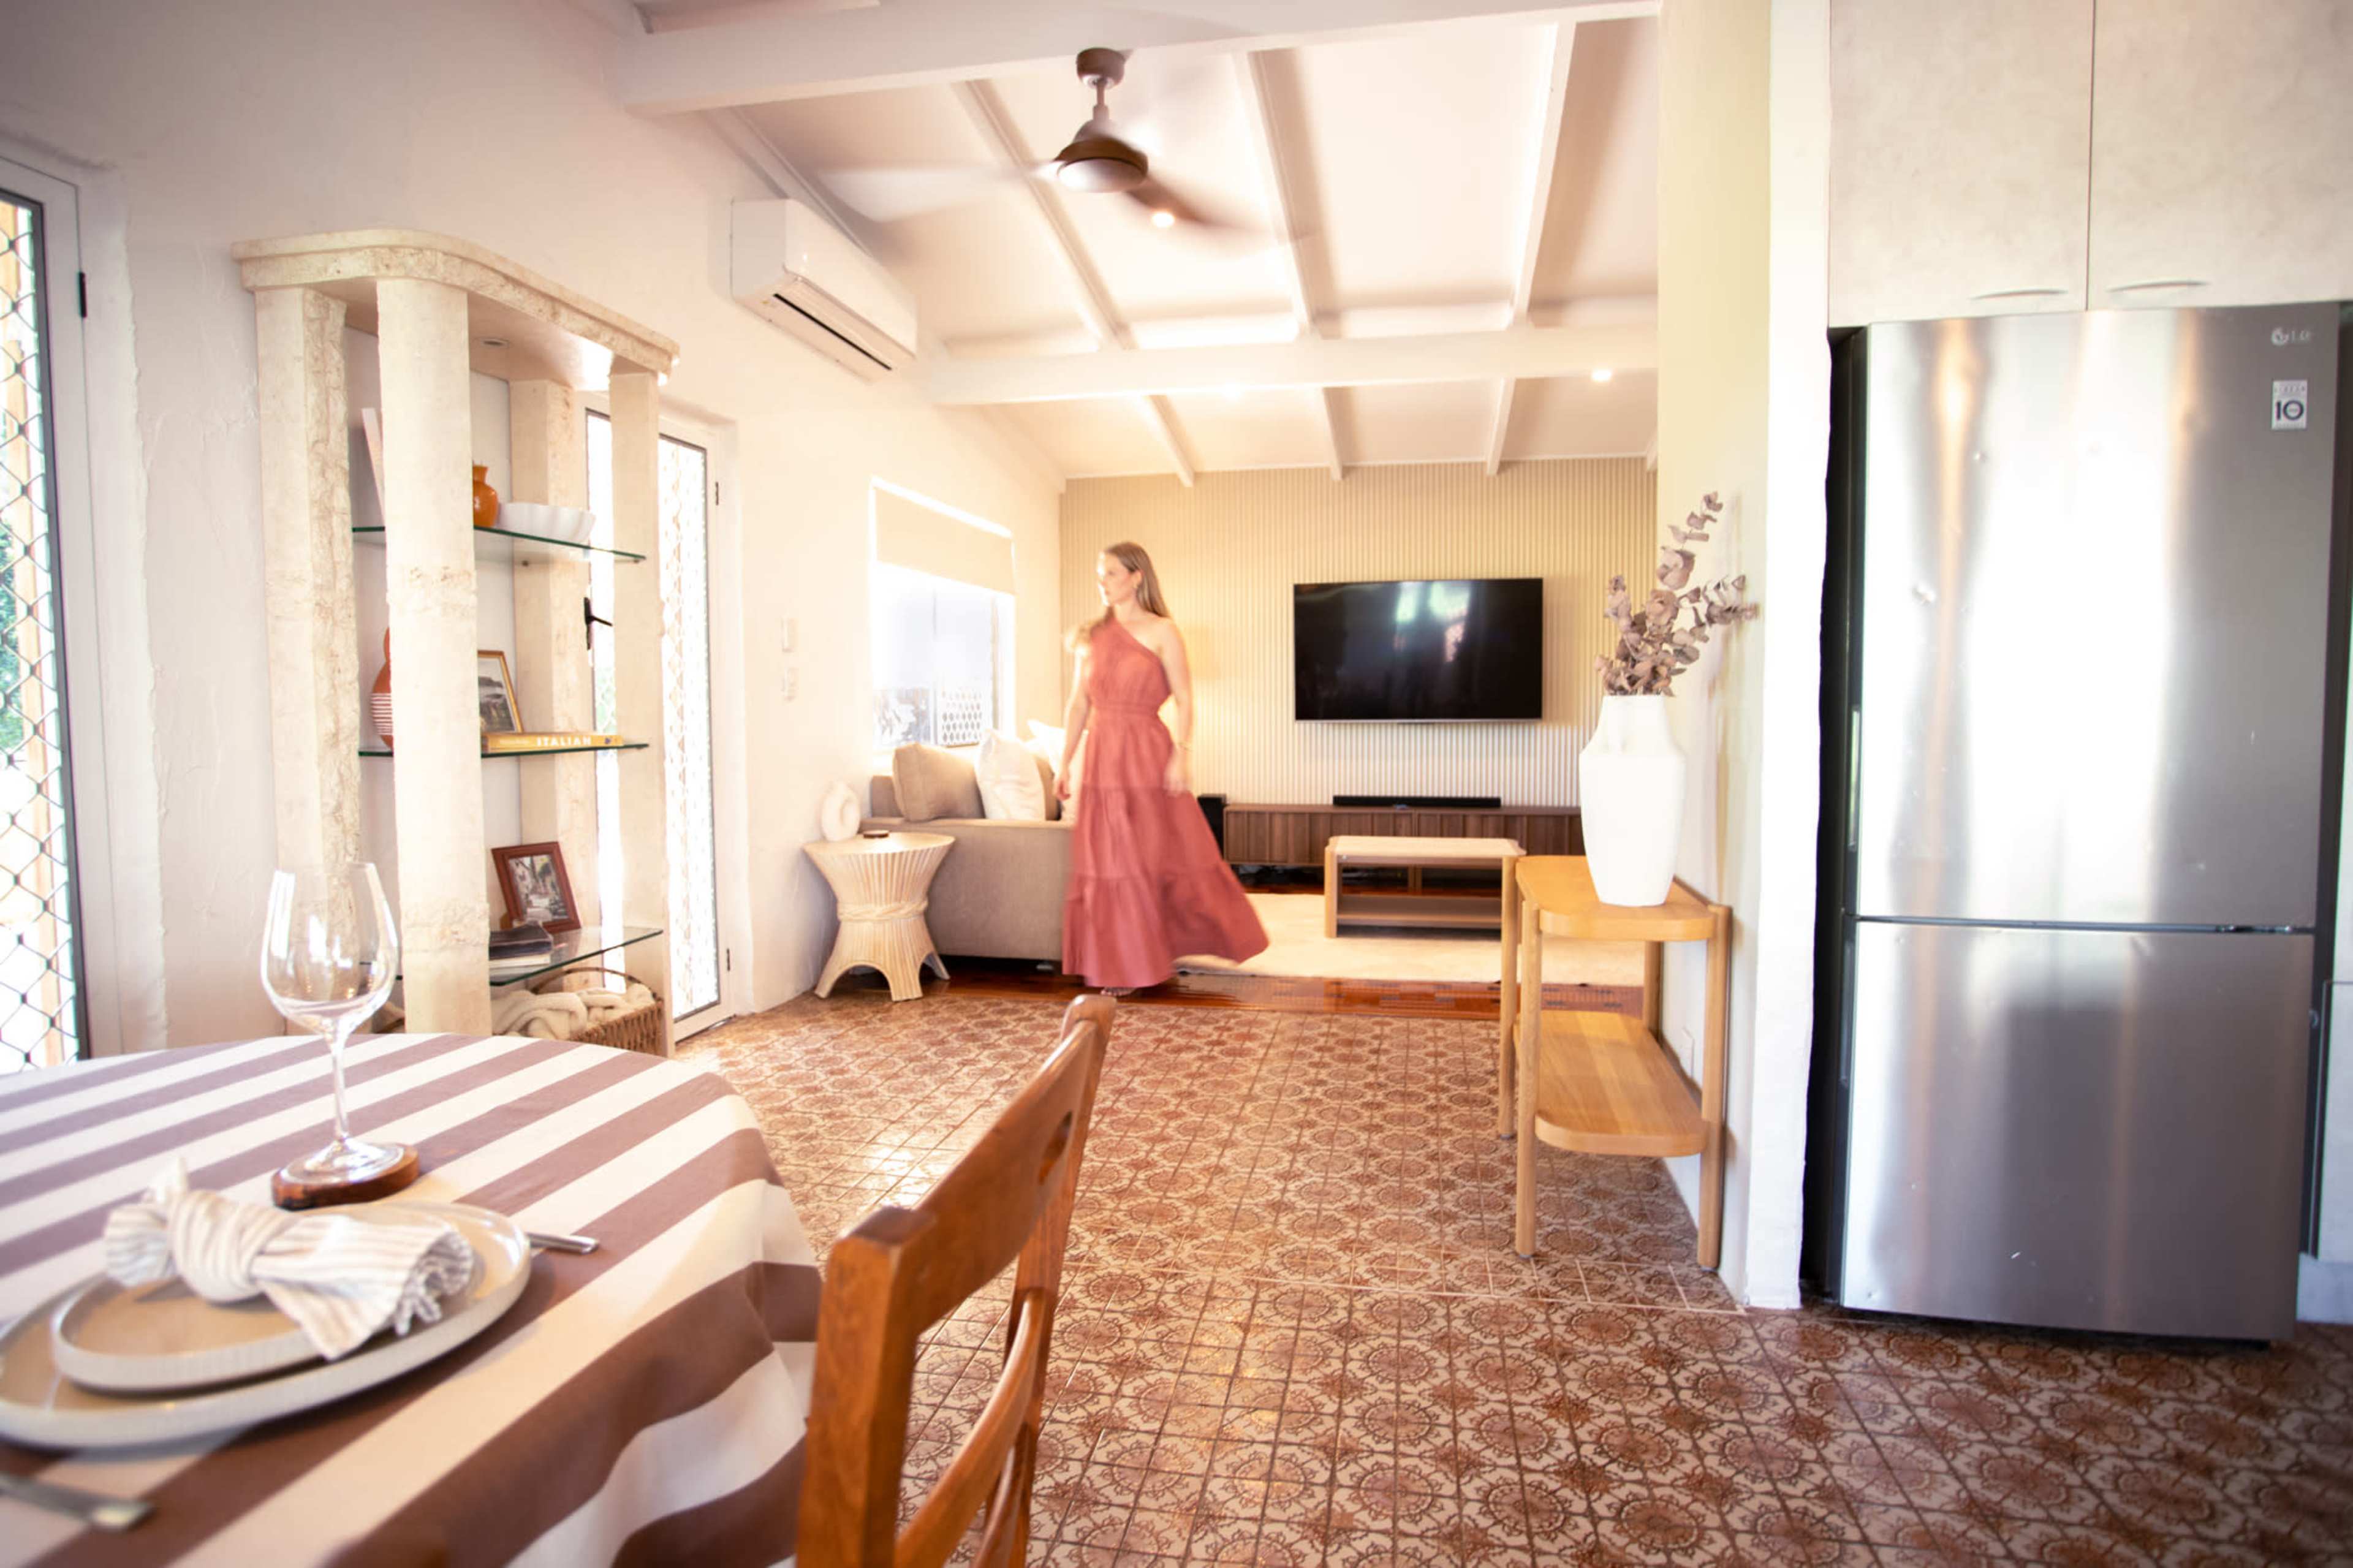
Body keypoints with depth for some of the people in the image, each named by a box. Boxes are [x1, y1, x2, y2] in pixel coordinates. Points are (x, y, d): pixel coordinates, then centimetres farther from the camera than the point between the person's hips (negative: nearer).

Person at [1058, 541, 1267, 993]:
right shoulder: (1091, 637, 10)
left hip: (1148, 756, -4)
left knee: (1174, 856, 4)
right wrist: (1065, 763, 7)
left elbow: (1184, 700, -7)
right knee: (1112, 865, 5)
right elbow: (1079, 705, 11)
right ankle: (1123, 967, 16)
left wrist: (1181, 754, -17)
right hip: (1103, 758, 4)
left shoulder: (1161, 632, -2)